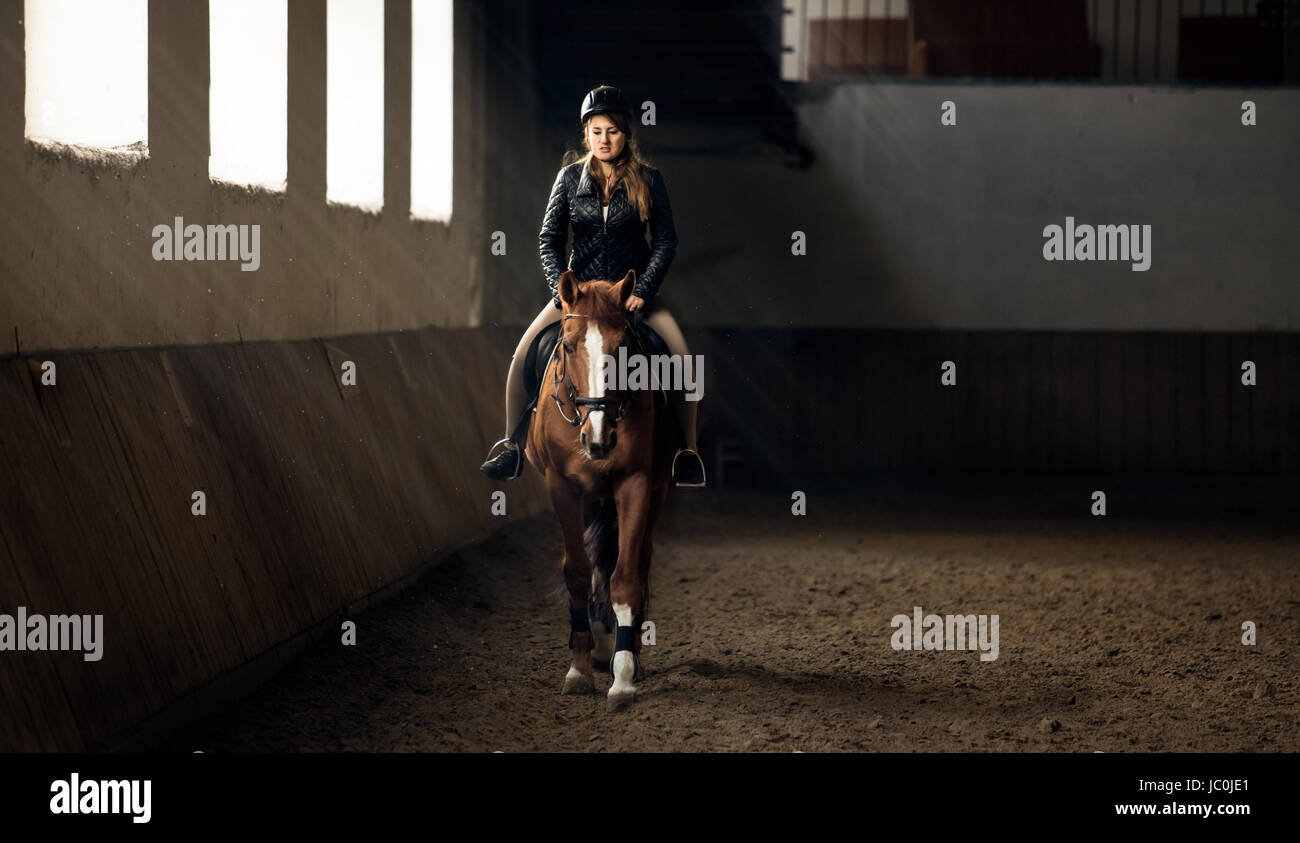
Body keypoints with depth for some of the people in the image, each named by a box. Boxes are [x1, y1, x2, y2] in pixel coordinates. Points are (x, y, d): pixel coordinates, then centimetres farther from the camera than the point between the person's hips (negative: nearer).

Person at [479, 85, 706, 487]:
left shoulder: (648, 180, -3)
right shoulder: (570, 178, 1)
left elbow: (666, 241, -3)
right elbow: (549, 239, 1)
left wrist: (642, 292, -15)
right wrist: (561, 288, -13)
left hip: (633, 291, -1)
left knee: (681, 357, -22)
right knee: (524, 354, -17)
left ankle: (689, 453, -10)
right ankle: (511, 447, -4)